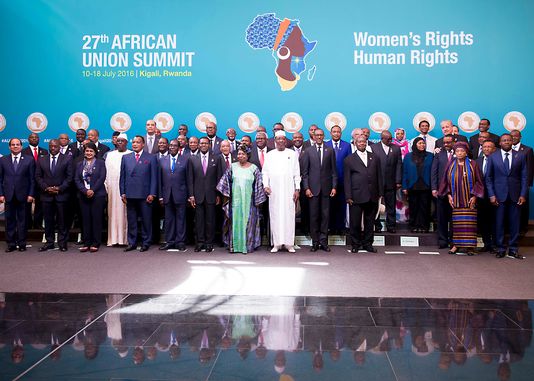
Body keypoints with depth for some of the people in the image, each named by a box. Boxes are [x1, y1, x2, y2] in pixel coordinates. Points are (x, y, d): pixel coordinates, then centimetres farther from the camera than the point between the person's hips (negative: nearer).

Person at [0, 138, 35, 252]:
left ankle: (22, 244, 11)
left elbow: (32, 179, 1)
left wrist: (31, 194, -5)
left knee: (22, 220, 4)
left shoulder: (29, 160, 3)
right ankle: (11, 244, 13)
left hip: (23, 195, -1)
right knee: (10, 220, 6)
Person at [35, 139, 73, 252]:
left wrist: (60, 188, -11)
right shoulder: (41, 160, 11)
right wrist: (46, 188, -6)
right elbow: (38, 176, 8)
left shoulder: (67, 159, 3)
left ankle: (62, 242, 9)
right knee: (48, 220, 6)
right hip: (46, 195, 2)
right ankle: (49, 242, 13)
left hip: (61, 194, -2)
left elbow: (69, 177, -1)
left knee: (62, 220, 2)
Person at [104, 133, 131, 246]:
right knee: (113, 212, 3)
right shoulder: (110, 155, 15)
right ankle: (113, 238, 8)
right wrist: (106, 185, 2)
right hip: (112, 189, 3)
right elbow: (106, 171, 11)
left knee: (124, 212, -2)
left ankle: (125, 238, 3)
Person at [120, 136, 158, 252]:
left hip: (145, 195, -3)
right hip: (130, 195, 3)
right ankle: (132, 243, 15)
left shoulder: (151, 158, 4)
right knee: (131, 220, 7)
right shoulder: (126, 158, 14)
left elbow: (154, 177, 0)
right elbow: (122, 176, 12)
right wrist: (123, 193, 4)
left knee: (146, 220, 2)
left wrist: (152, 194, -7)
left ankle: (146, 243, 11)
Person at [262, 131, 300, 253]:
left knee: (289, 215, -2)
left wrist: (297, 189, -1)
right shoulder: (269, 154, 10)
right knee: (275, 216, 0)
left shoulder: (292, 154, 7)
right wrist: (266, 185, -5)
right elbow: (265, 172, 9)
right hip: (274, 191, 1)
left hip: (288, 190, -1)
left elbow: (297, 173, 6)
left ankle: (289, 243, 3)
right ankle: (276, 243, 5)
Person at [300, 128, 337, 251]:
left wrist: (334, 187, -1)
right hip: (313, 188, -1)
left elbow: (334, 170, 7)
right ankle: (315, 242, 8)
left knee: (325, 215, 3)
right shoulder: (308, 151, 6)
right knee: (314, 216, 1)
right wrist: (306, 188, -5)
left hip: (326, 188, 1)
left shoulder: (330, 151, 9)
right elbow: (304, 171, 3)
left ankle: (323, 241, 10)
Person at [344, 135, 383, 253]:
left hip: (372, 196, 3)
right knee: (355, 222, 1)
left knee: (370, 222, 9)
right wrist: (348, 196, -6)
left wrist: (380, 193, 7)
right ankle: (355, 244, 14)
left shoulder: (374, 158, 14)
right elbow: (347, 180, 1)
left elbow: (379, 176, 14)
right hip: (356, 197, -3)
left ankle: (367, 243, 20)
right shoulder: (349, 159, 4)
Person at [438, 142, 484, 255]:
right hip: (456, 199, 2)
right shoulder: (451, 165, 7)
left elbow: (478, 181, 1)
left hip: (469, 199, -2)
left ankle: (469, 246, 0)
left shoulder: (472, 164, 1)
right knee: (456, 223, 2)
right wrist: (449, 195, 1)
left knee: (469, 222, -4)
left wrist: (474, 196, -7)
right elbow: (446, 181, 10)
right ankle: (457, 245, 8)